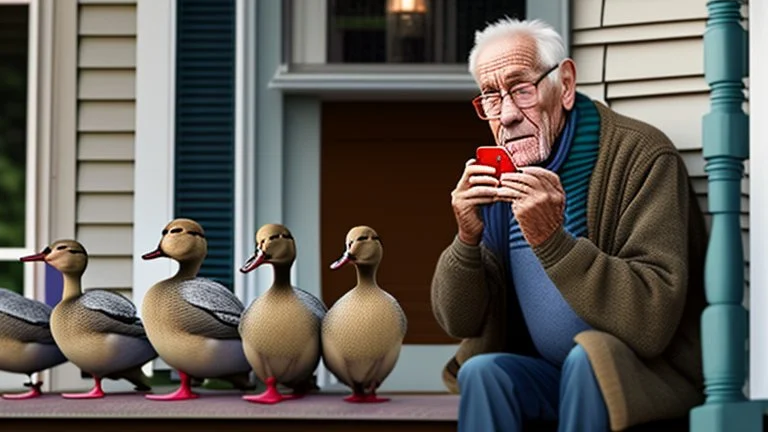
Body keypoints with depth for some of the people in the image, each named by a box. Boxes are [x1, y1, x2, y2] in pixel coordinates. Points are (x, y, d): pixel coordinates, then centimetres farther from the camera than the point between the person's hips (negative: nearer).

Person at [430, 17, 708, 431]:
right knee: (481, 372, -23)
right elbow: (458, 321, 3)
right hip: (544, 374, 4)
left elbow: (652, 322, -25)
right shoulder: (496, 174, 2)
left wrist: (552, 240, -33)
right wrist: (468, 239, -16)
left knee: (587, 355, -32)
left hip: (644, 374, -4)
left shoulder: (641, 157, -16)